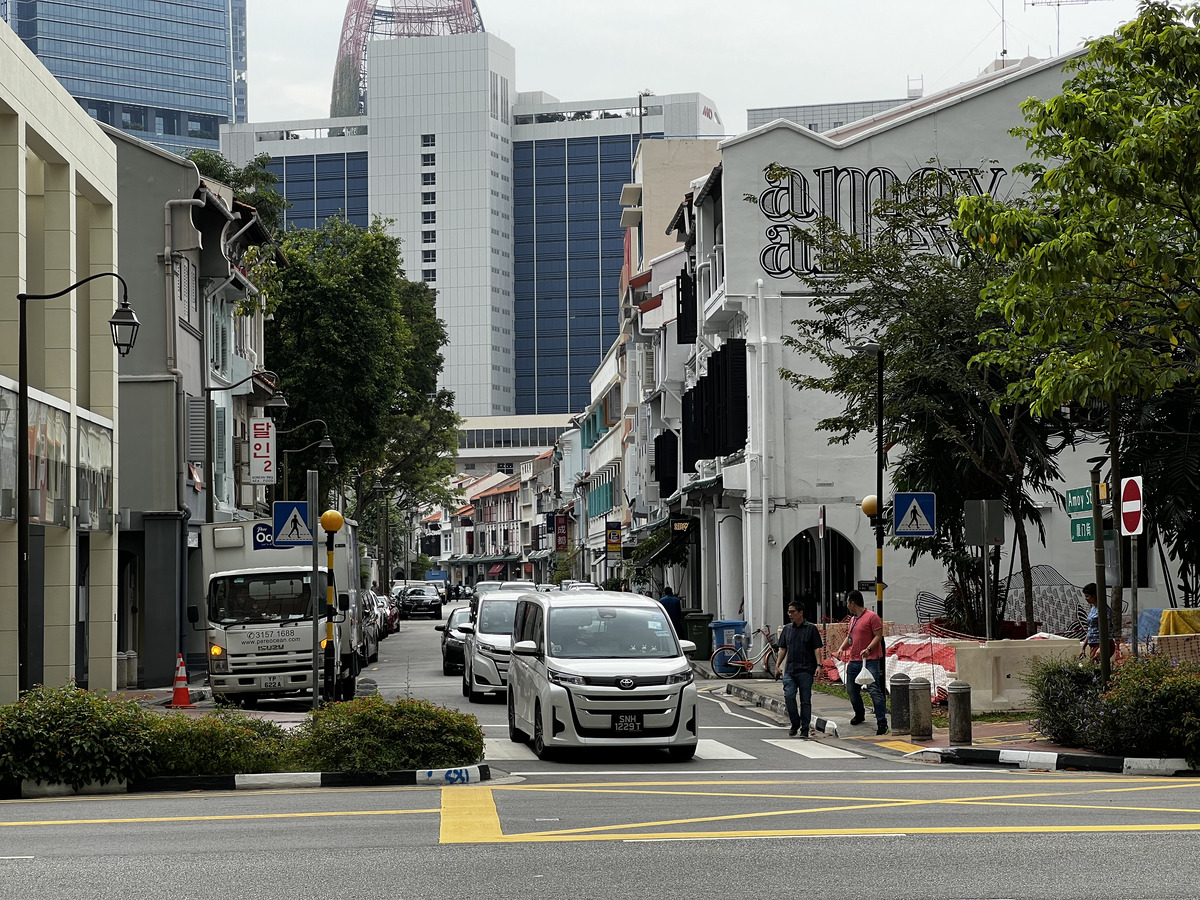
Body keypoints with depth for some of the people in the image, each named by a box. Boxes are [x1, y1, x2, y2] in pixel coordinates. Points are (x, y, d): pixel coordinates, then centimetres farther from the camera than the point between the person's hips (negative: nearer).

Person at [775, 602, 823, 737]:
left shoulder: (811, 628, 0)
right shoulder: (787, 629, 13)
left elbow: (817, 649, -2)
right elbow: (783, 649, 18)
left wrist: (818, 666, -11)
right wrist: (778, 665, 10)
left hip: (806, 670, -3)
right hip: (790, 670, 3)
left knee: (805, 700, 0)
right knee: (789, 696, -10)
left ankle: (804, 729, 7)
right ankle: (795, 724, 8)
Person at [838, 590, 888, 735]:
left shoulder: (871, 617, -7)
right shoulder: (853, 619, 18)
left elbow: (878, 636, -11)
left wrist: (868, 649, -23)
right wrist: (842, 647, 12)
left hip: (870, 661, -9)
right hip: (853, 661, 9)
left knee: (874, 690, -14)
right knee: (851, 690, 13)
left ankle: (882, 723, -14)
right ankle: (860, 715, 35)